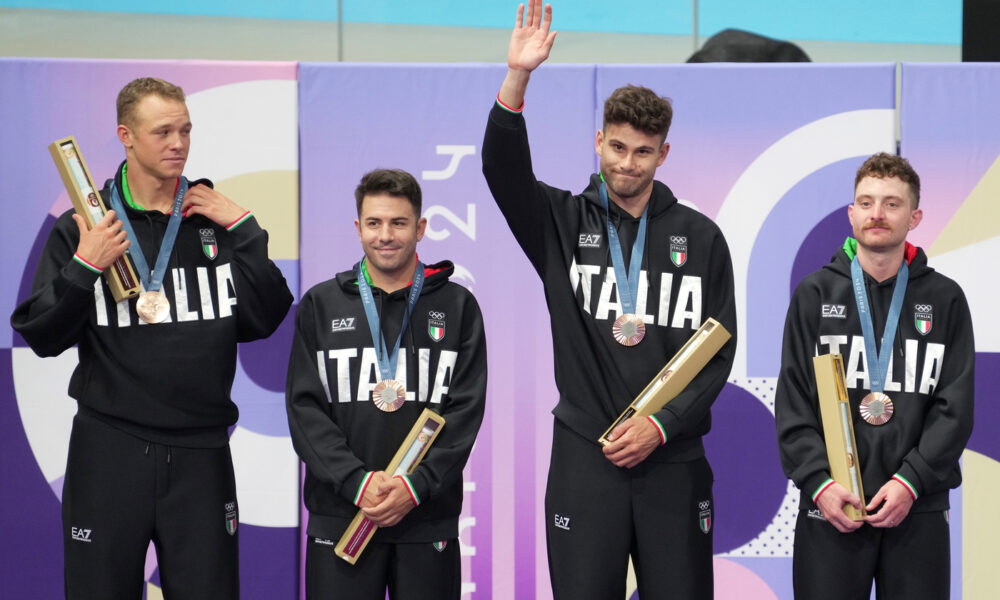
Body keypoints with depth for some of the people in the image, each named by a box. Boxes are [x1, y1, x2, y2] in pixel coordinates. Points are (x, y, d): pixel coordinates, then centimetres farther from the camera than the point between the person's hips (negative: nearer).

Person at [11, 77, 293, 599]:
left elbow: (264, 320, 0)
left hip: (200, 455, 2)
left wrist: (244, 231, -6)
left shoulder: (215, 220, 8)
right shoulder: (83, 227, 3)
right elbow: (41, 338, 0)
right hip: (109, 452, -1)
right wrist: (83, 269, -13)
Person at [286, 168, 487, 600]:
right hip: (339, 517, 0)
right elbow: (304, 408, 2)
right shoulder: (320, 305, 8)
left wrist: (416, 485, -12)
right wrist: (356, 482, -12)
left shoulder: (457, 306, 8)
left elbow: (466, 411, 1)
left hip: (429, 518, 0)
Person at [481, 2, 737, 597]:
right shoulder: (564, 224, 5)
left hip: (674, 461, 1)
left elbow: (719, 349, 4)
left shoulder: (700, 237, 6)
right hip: (585, 457, -1)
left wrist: (662, 425, -9)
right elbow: (504, 172, -13)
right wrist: (517, 79, -27)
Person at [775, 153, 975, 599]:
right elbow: (792, 403, 2)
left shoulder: (944, 299, 5)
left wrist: (911, 481, -11)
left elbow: (956, 406, 0)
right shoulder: (815, 294, 6)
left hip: (919, 507, 0)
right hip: (829, 507, 0)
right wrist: (818, 482, -10)